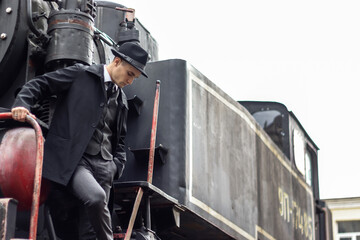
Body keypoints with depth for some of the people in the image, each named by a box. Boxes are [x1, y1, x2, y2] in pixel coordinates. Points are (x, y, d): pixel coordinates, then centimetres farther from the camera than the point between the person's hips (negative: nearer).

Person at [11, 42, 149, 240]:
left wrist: (117, 165, 12)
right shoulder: (80, 74, 3)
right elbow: (39, 85, 3)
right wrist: (22, 104, -16)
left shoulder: (121, 100, 20)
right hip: (73, 160, -5)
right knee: (96, 197, -32)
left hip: (103, 166, 5)